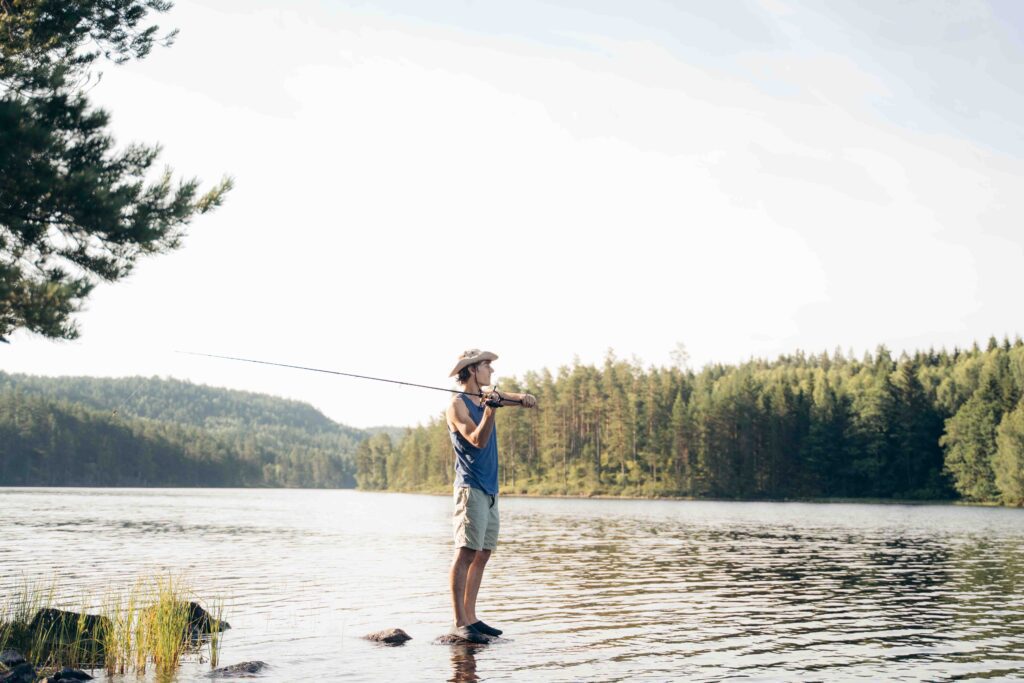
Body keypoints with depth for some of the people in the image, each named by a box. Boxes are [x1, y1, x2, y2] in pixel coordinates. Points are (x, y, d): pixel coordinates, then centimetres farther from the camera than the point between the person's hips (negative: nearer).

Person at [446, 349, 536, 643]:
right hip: (471, 488, -9)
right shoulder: (457, 404, -9)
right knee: (466, 553, -12)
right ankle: (459, 622, -13)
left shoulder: (487, 396, 15)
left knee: (482, 554, 7)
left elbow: (518, 399, 17)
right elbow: (478, 440, -18)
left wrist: (523, 398, -5)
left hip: (490, 489, 9)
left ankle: (470, 617, 11)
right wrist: (490, 410, -30)